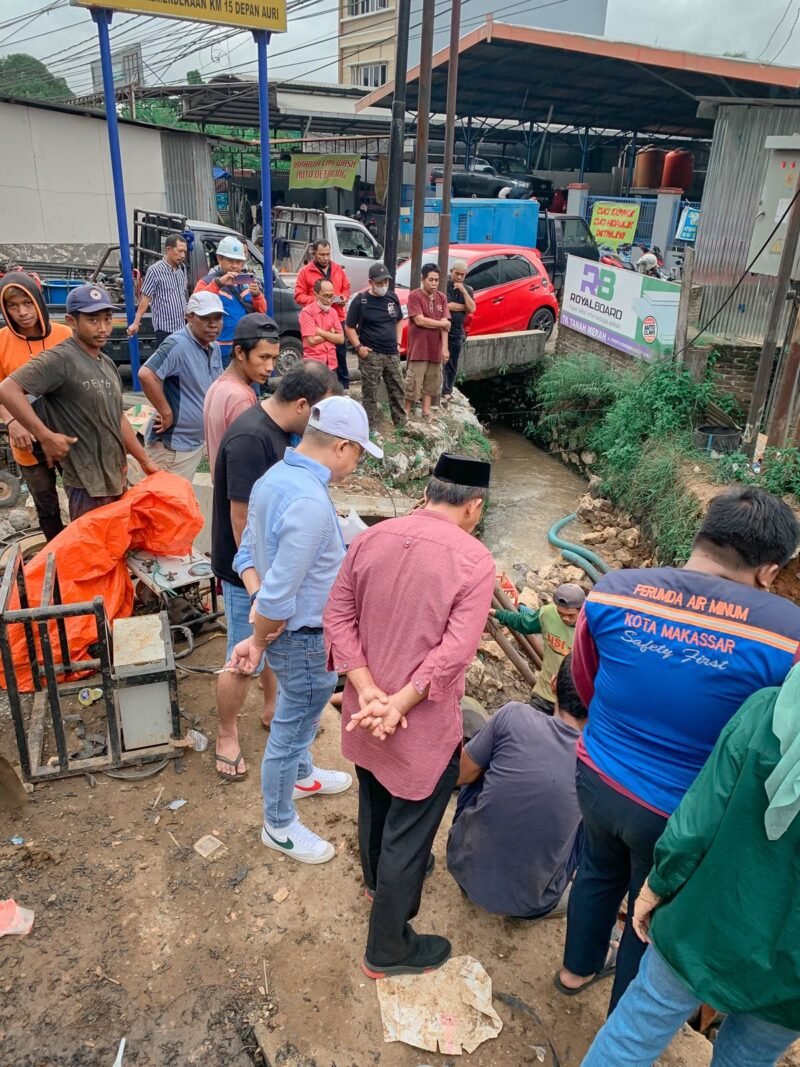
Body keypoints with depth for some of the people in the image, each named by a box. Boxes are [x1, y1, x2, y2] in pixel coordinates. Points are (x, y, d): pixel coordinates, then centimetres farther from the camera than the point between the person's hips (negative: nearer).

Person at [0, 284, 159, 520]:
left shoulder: (107, 364, 12)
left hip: (115, 477, 8)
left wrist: (145, 460, 18)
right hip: (87, 484, -8)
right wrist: (45, 436, -25)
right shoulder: (60, 359, -15)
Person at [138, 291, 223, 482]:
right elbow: (146, 375, -32)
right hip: (174, 445, -9)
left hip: (199, 440, 9)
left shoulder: (214, 348, 8)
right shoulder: (178, 344, -20)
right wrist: (166, 413, -24)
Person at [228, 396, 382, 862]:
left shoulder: (274, 477, -2)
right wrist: (257, 642, -15)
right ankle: (279, 826, 35)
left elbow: (246, 553, 5)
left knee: (302, 716, 32)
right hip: (305, 639, -9)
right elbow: (281, 593, -31)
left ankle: (302, 775, 57)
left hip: (286, 628, 9)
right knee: (291, 729, 12)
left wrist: (258, 599, -8)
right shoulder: (310, 503, -33)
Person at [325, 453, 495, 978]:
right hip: (424, 726, -6)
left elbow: (338, 615, -6)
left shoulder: (370, 539, -3)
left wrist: (369, 692, -11)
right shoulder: (475, 561, -19)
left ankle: (379, 880, 57)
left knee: (375, 803, 29)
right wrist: (397, 706, -20)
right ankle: (388, 949, 31)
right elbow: (455, 652, -26)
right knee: (408, 832, 12)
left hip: (366, 714, 6)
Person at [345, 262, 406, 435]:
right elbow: (349, 327, -4)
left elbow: (399, 320, 20)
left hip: (392, 353, 5)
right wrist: (358, 346, -14)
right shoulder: (360, 300, -7)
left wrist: (398, 342, 11)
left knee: (397, 390, 12)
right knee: (370, 393, -2)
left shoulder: (392, 296, 8)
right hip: (371, 354, -5)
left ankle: (401, 423, 25)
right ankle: (373, 428, 6)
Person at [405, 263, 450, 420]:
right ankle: (406, 412, 8)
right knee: (413, 383, -3)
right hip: (418, 349, -6)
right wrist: (442, 324, -6)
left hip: (436, 349, 6)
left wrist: (445, 347, -6)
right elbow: (419, 320, -17)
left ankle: (426, 412, 20)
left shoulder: (442, 298, 9)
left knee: (432, 382, 11)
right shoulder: (414, 295, -8)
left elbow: (445, 324, 2)